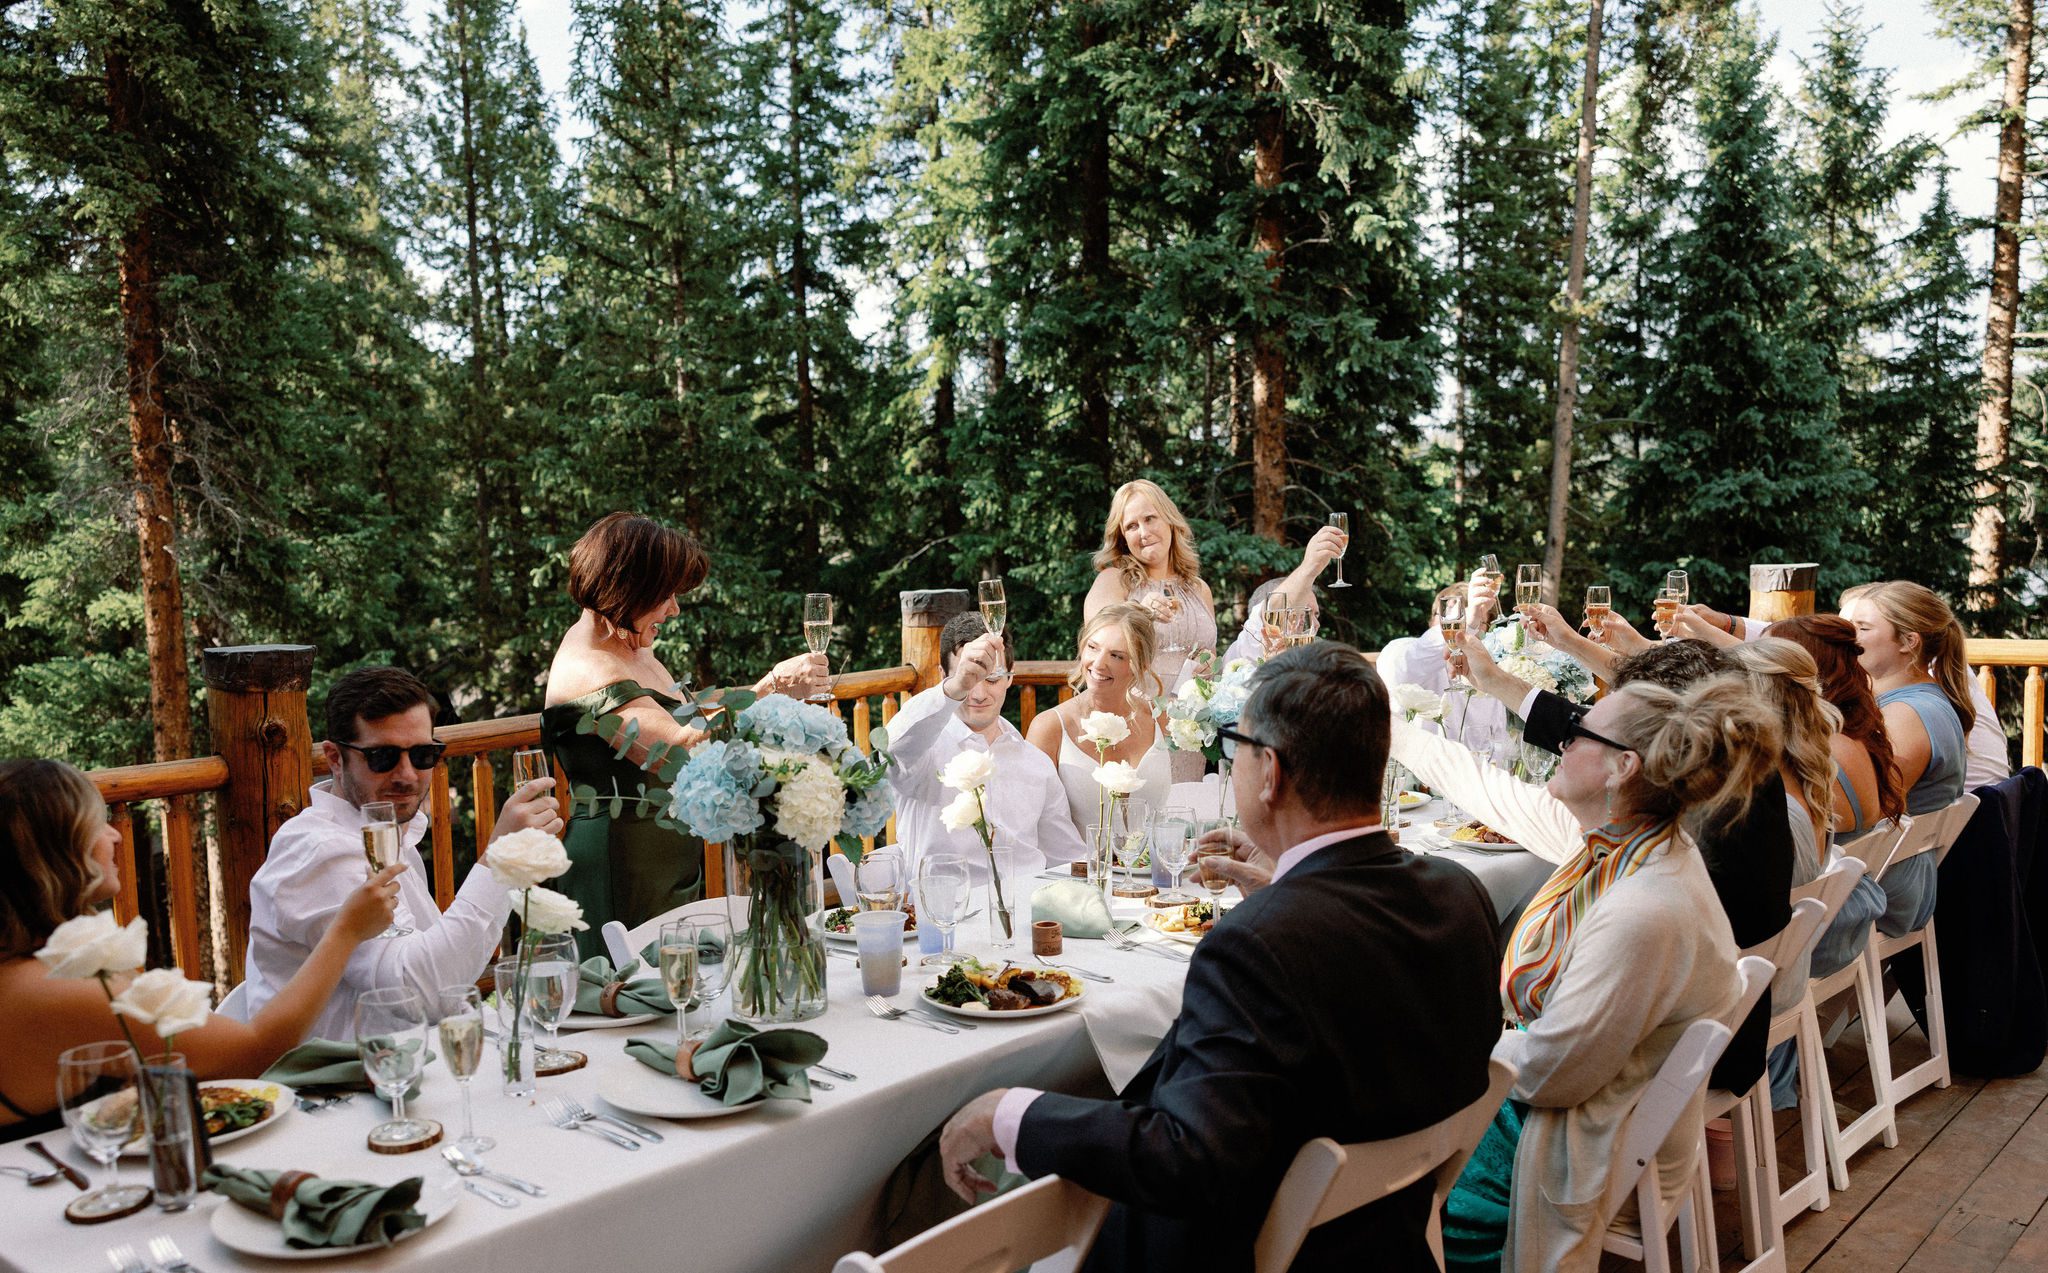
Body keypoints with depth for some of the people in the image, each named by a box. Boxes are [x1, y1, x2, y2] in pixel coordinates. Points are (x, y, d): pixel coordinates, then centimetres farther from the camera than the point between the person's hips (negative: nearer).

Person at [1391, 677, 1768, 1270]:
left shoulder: (1644, 915, -35)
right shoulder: (1618, 838, -9)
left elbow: (1546, 1072, -27)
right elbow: (1497, 794, 7)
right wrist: (1390, 730, 13)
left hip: (1588, 1148, -8)